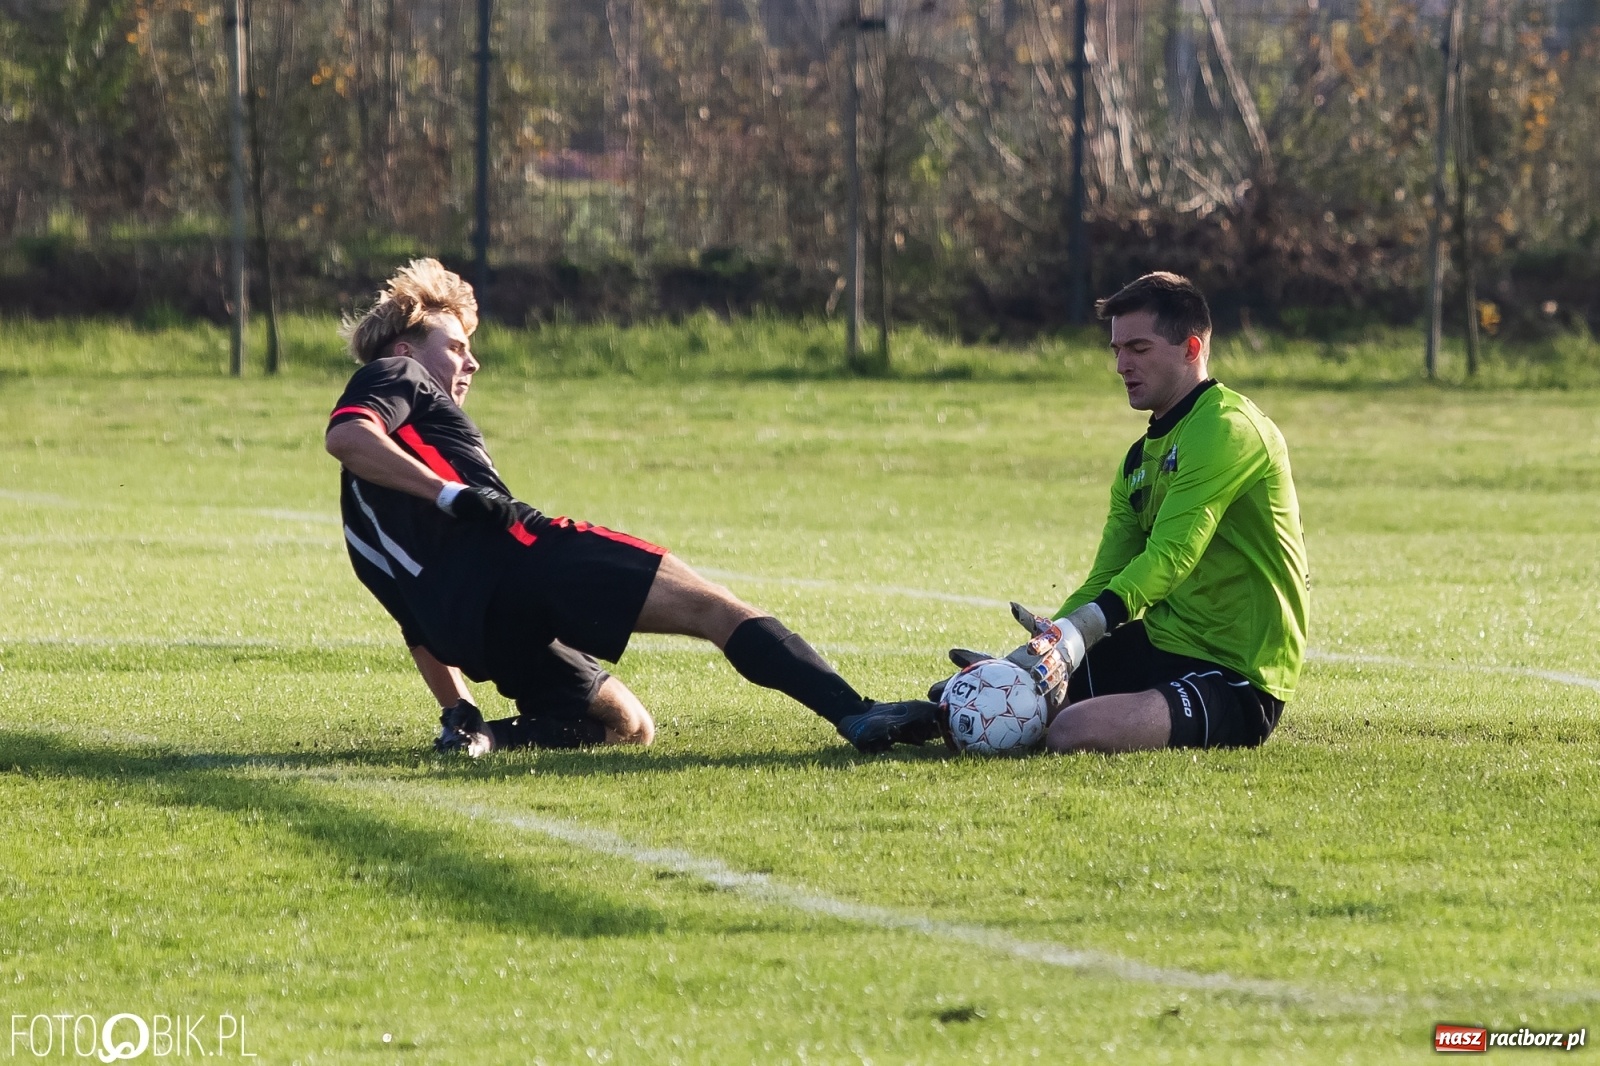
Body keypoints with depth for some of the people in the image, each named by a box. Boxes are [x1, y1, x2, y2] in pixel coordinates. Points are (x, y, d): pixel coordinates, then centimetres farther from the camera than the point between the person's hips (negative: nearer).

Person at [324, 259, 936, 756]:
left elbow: (421, 623, 30)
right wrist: (453, 496, -18)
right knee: (710, 605, -12)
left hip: (474, 626, 9)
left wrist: (457, 712, 23)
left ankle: (480, 736, -8)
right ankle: (856, 715, -30)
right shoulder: (394, 375, 14)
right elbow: (346, 436, -12)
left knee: (627, 726, 17)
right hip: (512, 553, -9)